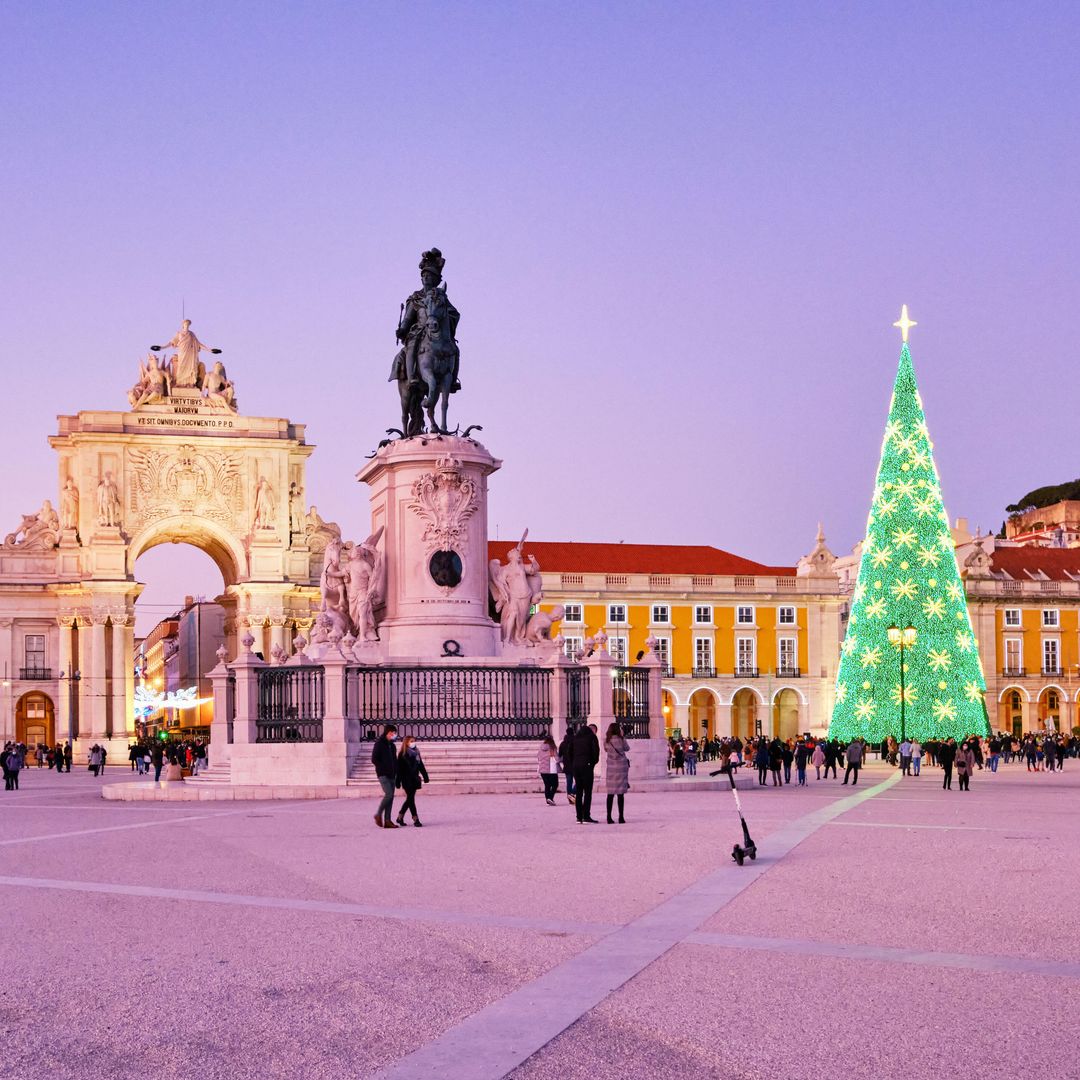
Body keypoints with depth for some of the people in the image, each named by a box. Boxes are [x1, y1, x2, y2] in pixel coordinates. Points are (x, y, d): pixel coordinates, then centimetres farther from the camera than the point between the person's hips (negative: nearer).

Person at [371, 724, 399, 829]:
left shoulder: (391, 745, 16)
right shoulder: (379, 743, -5)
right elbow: (374, 759, -10)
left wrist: (395, 771, 8)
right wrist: (383, 769, -13)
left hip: (391, 775, 7)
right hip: (383, 774, -7)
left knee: (391, 797, 3)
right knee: (389, 794, -18)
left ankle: (387, 821, 4)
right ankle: (378, 814, -1)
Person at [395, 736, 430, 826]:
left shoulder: (416, 753, 11)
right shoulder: (402, 754, -7)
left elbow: (421, 766, 17)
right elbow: (399, 769, -9)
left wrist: (425, 776, 13)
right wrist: (398, 782, -12)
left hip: (415, 779, 7)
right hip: (407, 780, -6)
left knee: (410, 799, 11)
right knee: (410, 799, -6)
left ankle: (400, 817, 23)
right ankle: (415, 819, -8)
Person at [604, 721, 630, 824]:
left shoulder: (606, 741, -1)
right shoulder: (620, 739, -9)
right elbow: (627, 748, 7)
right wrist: (623, 736, 12)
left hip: (610, 768, 3)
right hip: (621, 767, -3)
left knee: (610, 793, 6)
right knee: (620, 793, 1)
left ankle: (609, 817, 4)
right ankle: (621, 817, -1)